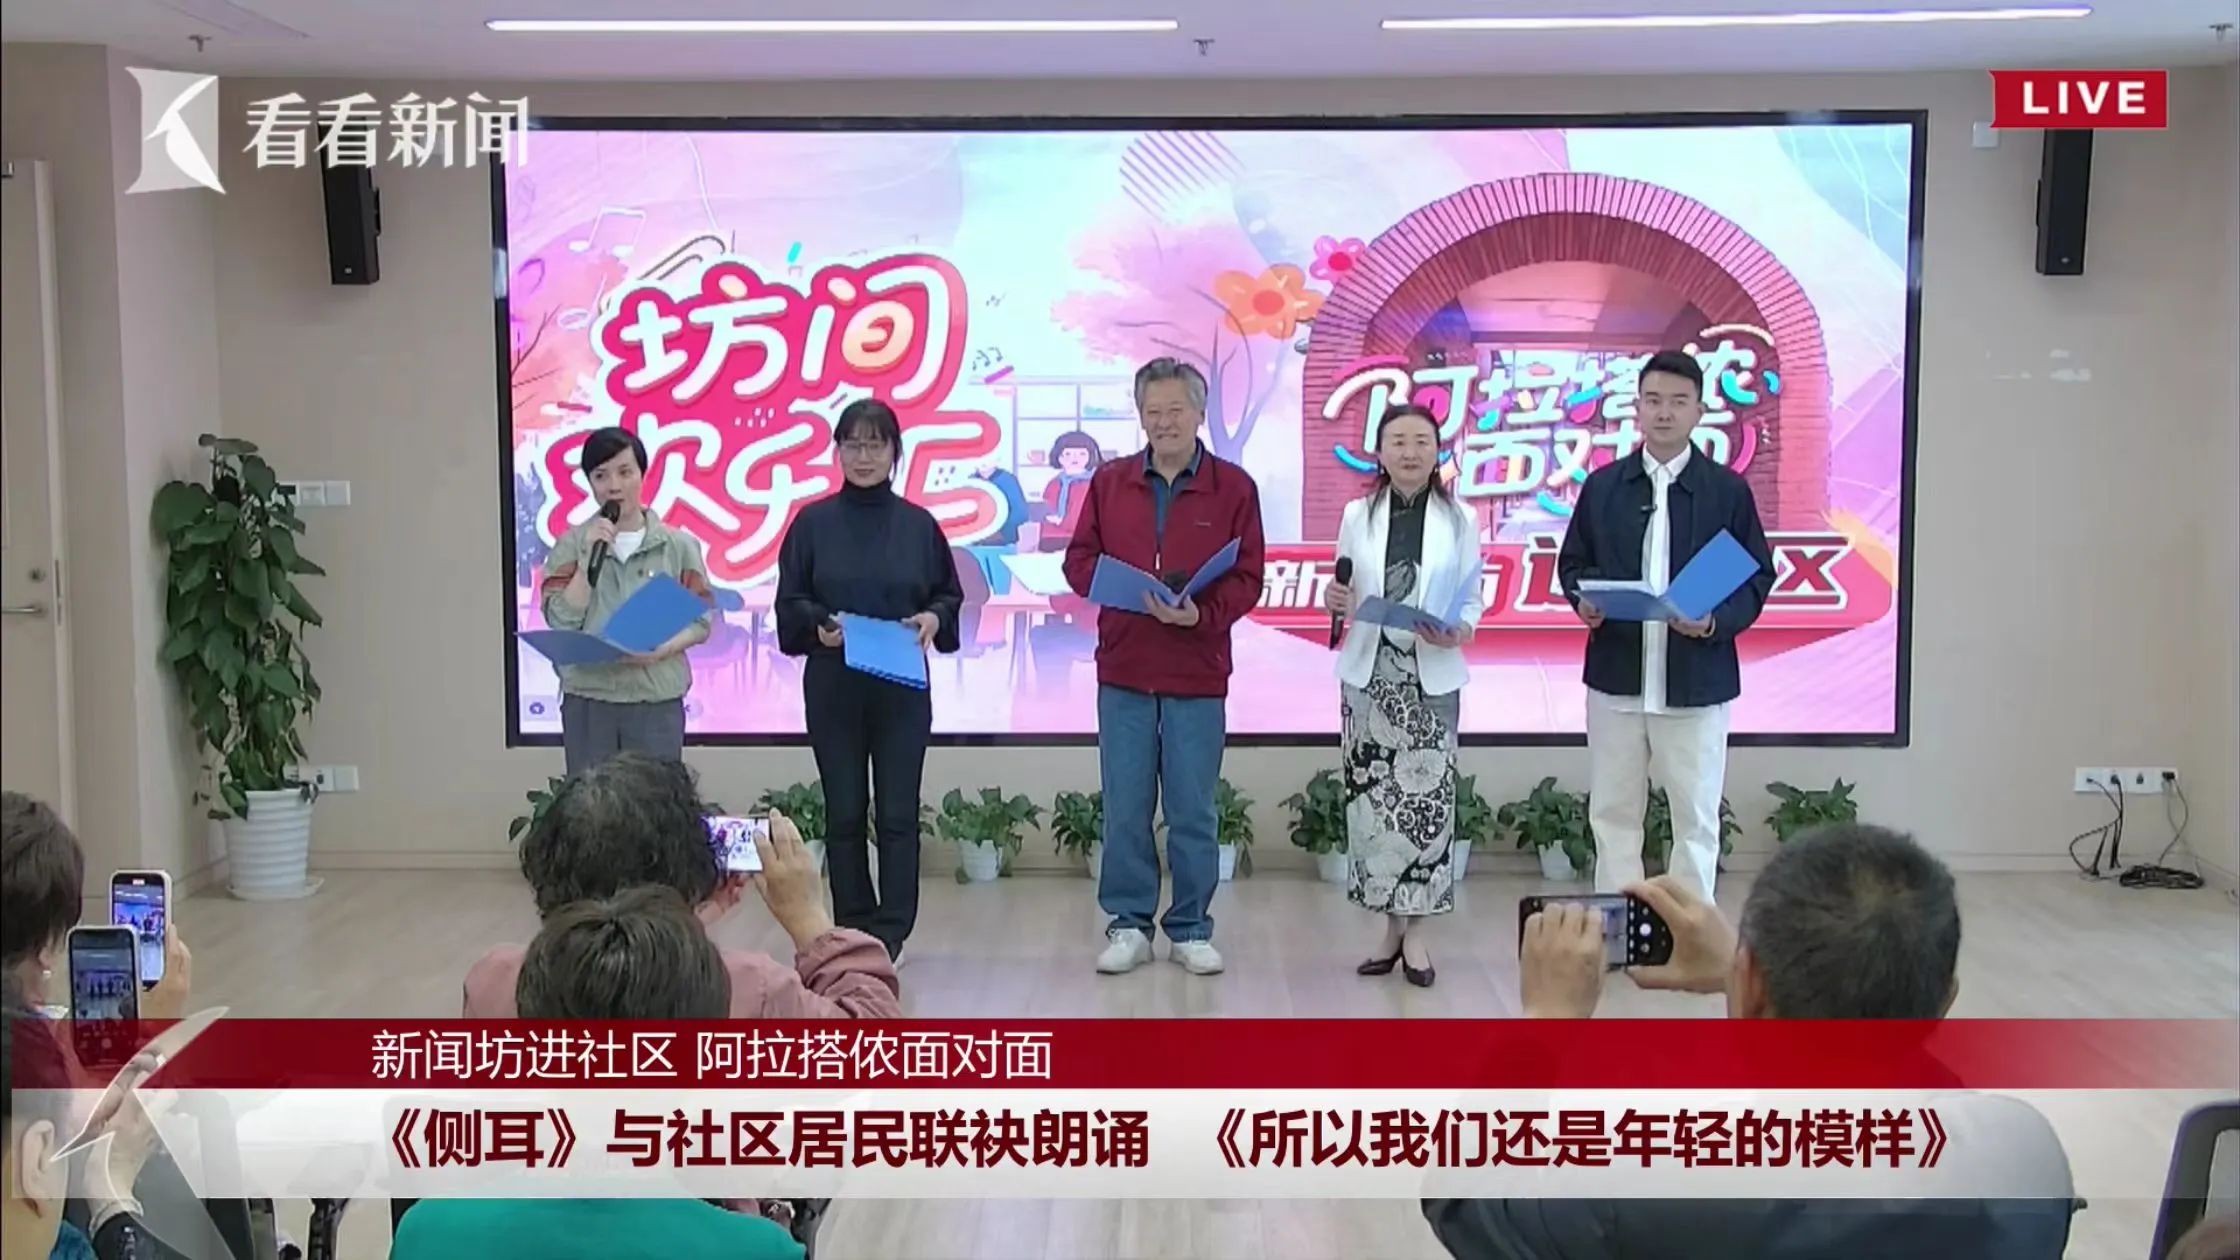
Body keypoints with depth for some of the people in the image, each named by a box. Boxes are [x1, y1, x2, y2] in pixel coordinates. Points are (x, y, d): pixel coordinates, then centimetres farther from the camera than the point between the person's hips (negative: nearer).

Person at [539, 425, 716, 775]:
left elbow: (701, 621, 2)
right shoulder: (571, 545, 4)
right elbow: (561, 621, -6)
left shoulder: (678, 545, 3)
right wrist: (591, 554, -11)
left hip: (657, 701, 0)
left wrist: (662, 649, -17)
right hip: (587, 700, 1)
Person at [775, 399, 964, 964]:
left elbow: (950, 595, 10)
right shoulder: (813, 522, 2)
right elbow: (789, 602, 2)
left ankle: (890, 933, 8)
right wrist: (818, 625, -17)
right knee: (844, 812, 6)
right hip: (832, 686, 0)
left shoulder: (919, 524, 3)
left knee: (898, 812, 1)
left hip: (902, 688, 0)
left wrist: (934, 618, -11)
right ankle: (853, 931, 16)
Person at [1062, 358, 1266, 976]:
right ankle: (1128, 925, 16)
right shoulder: (1109, 482, 8)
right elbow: (1079, 561, 8)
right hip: (1123, 671, 2)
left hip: (1198, 675, -2)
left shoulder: (1234, 487, 1)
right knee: (1124, 809, 5)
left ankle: (1191, 929, 16)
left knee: (1192, 812, 4)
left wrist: (1202, 614, -19)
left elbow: (1246, 579, -2)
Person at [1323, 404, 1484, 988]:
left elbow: (1472, 597, 2)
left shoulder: (1459, 520, 2)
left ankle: (1416, 930, 5)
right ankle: (1391, 925, 14)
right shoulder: (1357, 516, 6)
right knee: (1372, 796, 2)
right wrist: (1333, 600, -16)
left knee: (1427, 797, -3)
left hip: (1431, 678, -1)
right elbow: (1346, 591, 7)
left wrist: (1459, 631, -18)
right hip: (1370, 674, 2)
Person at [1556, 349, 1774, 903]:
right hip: (1615, 677, 2)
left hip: (1697, 683, -2)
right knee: (1612, 814, 10)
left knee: (1696, 819, 6)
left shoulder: (1729, 490, 0)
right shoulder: (1602, 485, 6)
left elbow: (1757, 577, 0)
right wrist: (1584, 598, -10)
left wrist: (1717, 620, -18)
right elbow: (1572, 563, 12)